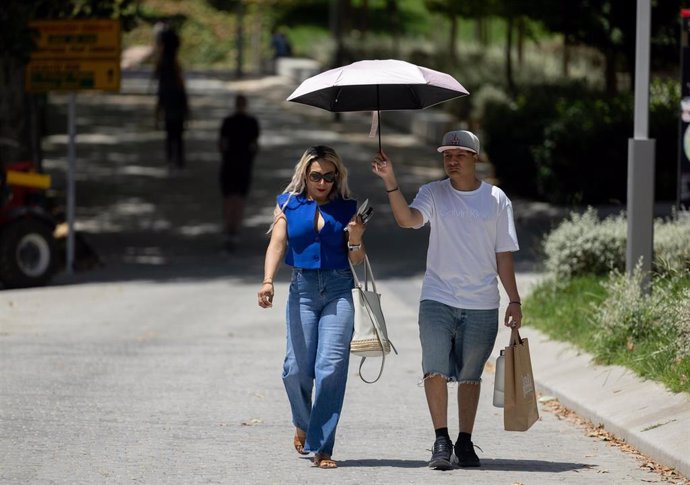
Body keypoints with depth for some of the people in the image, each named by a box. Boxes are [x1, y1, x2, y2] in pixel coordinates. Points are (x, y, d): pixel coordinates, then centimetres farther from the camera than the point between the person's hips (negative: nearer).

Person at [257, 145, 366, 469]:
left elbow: (357, 260, 11)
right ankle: (303, 423, 29)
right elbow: (277, 244, -4)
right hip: (302, 288, 0)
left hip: (338, 290, 0)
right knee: (297, 368, -4)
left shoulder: (346, 208, 9)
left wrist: (355, 238, -11)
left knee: (331, 367, -11)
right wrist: (267, 281, -20)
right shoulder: (288, 205, 8)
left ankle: (321, 448, -7)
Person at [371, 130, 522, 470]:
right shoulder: (433, 194, 3)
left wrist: (514, 300, 4)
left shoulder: (496, 199, 5)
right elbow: (407, 219, -16)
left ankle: (464, 443, 17)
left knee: (470, 375, 8)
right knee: (435, 368, -14)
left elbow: (504, 254, 7)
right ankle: (441, 441, -9)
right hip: (438, 300, -1)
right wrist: (390, 183, -29)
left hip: (481, 305, 1)